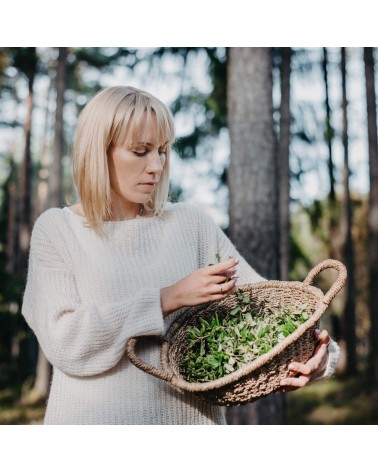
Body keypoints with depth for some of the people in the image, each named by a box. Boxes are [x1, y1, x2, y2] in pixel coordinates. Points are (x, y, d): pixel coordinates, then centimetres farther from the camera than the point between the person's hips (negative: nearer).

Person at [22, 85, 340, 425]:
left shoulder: (191, 224, 2)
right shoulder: (56, 229, -4)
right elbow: (64, 342, -15)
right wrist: (169, 299, -21)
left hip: (190, 415, 2)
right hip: (94, 417, -2)